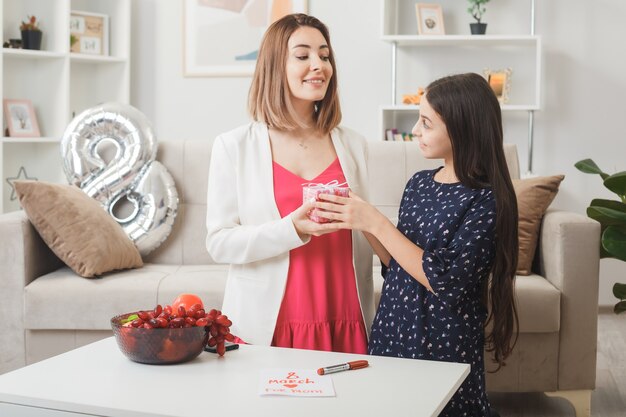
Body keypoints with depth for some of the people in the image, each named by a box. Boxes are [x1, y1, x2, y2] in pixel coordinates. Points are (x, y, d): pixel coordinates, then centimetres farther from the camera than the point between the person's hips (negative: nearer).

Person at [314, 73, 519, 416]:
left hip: (444, 348, -6)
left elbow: (443, 281, -21)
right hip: (393, 332, 6)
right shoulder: (418, 184, 4)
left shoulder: (486, 200, -16)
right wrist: (361, 222, -6)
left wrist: (376, 223, -21)